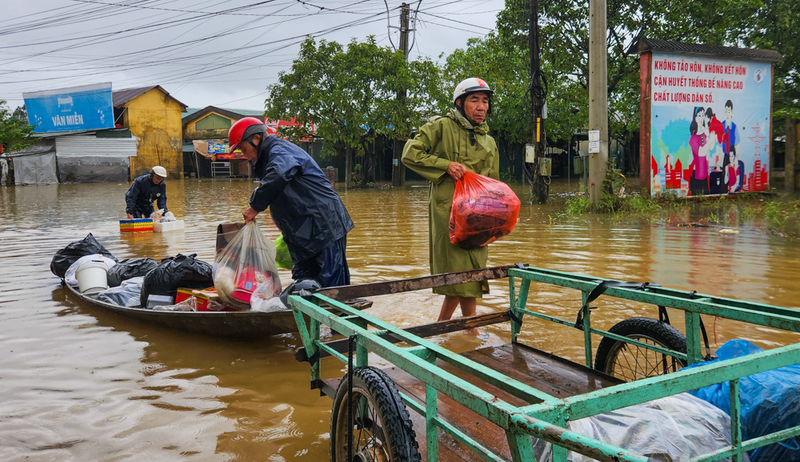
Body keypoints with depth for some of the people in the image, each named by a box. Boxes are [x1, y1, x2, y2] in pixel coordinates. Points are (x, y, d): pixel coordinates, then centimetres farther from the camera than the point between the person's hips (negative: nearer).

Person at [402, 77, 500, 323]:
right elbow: (410, 154, -5)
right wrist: (445, 165, -13)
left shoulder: (489, 142, 18)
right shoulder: (441, 127, 0)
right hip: (448, 210, -6)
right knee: (463, 275, -5)